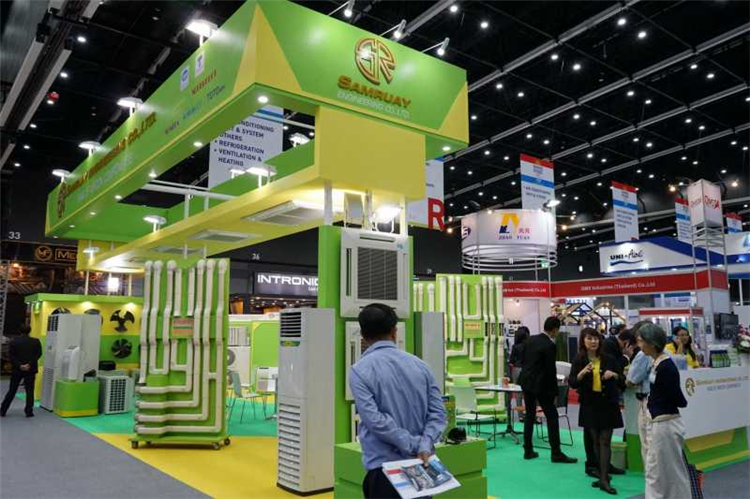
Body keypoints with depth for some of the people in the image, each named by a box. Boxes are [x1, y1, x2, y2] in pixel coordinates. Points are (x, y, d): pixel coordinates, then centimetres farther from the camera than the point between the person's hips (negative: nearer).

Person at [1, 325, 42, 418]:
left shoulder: (13, 341, -2)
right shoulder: (36, 342, -3)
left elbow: (11, 355, -8)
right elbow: (38, 354, -9)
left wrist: (19, 365, -12)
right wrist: (30, 364, -12)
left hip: (17, 369, 1)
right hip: (31, 370, -1)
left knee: (11, 391, 12)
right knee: (29, 391, 5)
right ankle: (29, 412, 5)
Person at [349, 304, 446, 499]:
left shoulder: (360, 370, -8)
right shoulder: (419, 364, 6)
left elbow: (374, 418, -18)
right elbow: (438, 412, -1)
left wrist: (414, 445, -13)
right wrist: (424, 446, -11)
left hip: (384, 467, -5)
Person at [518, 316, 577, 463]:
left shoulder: (531, 339, 5)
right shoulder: (550, 346, -17)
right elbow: (550, 370, -15)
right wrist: (554, 392, -6)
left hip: (526, 382, 8)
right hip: (540, 385, -8)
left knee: (529, 415, 14)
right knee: (552, 417, 2)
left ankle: (528, 450, 18)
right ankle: (556, 453, 4)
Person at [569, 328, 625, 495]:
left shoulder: (609, 359, -1)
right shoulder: (579, 361, -2)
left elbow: (622, 382, 4)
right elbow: (572, 383, -6)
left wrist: (614, 375, -17)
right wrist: (582, 373, -23)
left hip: (608, 405, -1)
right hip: (589, 405, 1)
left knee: (605, 441, -2)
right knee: (595, 441, 12)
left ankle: (604, 479, -1)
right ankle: (602, 473, 26)